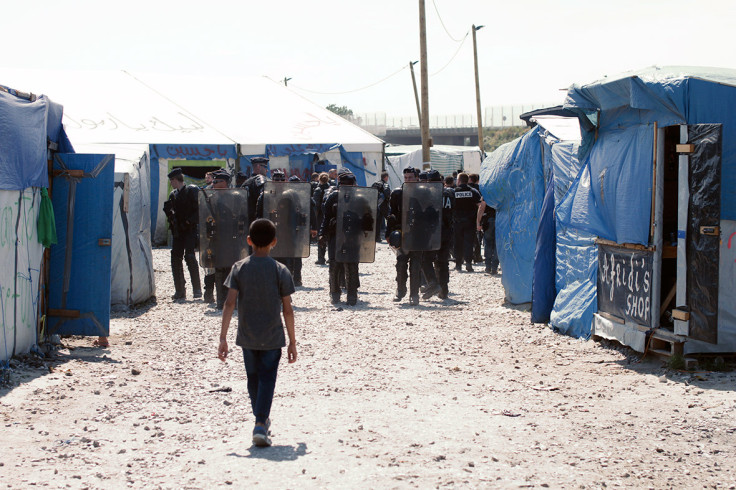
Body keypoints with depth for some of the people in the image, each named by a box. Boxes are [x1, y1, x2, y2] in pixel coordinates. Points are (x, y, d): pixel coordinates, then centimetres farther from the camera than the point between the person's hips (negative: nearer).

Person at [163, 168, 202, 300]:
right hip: (177, 231, 7)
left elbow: (199, 209, -8)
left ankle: (197, 289, -8)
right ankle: (180, 291, 6)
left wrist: (190, 221, -15)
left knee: (189, 256, -15)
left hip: (190, 230, -7)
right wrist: (168, 210, 1)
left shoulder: (192, 191, -3)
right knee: (175, 258, 1)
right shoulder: (173, 195, 16)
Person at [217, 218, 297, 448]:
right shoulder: (281, 271, -6)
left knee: (253, 378, 18)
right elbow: (287, 310, -5)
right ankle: (260, 425, -15)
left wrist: (223, 337, -7)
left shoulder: (239, 268, -3)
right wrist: (292, 341, 4)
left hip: (247, 336, 2)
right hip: (272, 337, -2)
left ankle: (261, 419, 33)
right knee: (267, 378, 1)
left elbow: (230, 303, -9)